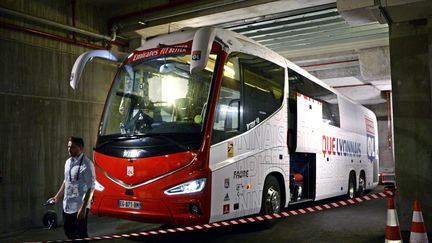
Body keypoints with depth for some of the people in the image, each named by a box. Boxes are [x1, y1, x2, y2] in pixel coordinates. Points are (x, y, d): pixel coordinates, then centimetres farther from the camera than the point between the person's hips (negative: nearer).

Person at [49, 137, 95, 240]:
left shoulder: (87, 164, -17)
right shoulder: (68, 162, 7)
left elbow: (90, 188, -19)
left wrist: (83, 208, -21)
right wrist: (57, 197, 18)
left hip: (79, 207, -7)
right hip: (67, 205, 8)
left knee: (81, 235, 4)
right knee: (68, 232, 19)